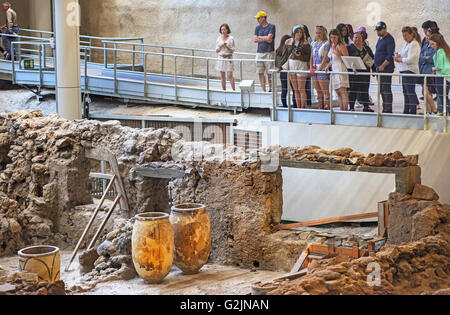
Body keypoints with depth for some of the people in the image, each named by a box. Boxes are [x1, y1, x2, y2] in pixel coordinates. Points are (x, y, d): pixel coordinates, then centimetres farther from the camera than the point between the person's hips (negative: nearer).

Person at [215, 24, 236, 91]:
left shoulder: (231, 38, -2)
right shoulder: (219, 38, 9)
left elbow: (232, 50, -3)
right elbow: (217, 51, 9)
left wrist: (227, 47, -20)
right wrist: (220, 47, -11)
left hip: (228, 58, -4)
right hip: (221, 58, 4)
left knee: (230, 75, -10)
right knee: (222, 75, 5)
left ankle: (234, 90, -7)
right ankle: (224, 90, 12)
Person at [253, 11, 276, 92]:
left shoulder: (271, 27, -1)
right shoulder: (257, 28, 14)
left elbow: (269, 38, -12)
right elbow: (254, 39, 4)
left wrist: (259, 37, 1)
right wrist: (265, 39, -6)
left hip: (269, 52, -5)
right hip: (259, 52, 5)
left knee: (269, 73, -5)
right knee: (260, 73, 1)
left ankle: (270, 89, 5)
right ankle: (263, 90, 6)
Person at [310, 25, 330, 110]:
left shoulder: (326, 44, -4)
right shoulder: (314, 44, 17)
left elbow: (325, 58, -12)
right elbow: (312, 57, 16)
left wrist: (319, 69, -17)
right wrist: (311, 68, 1)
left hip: (322, 69, -7)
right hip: (314, 70, 7)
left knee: (325, 91, -8)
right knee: (318, 91, 9)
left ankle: (327, 107, -9)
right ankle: (320, 107, 14)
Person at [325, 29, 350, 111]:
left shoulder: (341, 46, -9)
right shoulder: (331, 46, 17)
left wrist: (338, 54, -20)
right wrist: (328, 66, 15)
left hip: (341, 69, -9)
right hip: (334, 69, 9)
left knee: (342, 90, -14)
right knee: (337, 91, 6)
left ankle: (346, 109, -16)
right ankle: (341, 109, 8)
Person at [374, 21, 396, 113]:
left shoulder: (389, 39, -11)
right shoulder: (380, 39, 18)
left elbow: (390, 56, -18)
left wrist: (382, 66, -21)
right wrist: (376, 63, 15)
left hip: (386, 68, -10)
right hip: (379, 68, 10)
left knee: (386, 89, -9)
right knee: (382, 89, 11)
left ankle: (388, 109, -8)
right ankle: (385, 109, 16)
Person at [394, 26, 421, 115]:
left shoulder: (414, 44, -13)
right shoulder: (407, 43, 17)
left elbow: (409, 60, -20)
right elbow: (403, 54, 24)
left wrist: (399, 59, -8)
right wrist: (398, 55, 1)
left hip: (410, 71, -10)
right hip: (404, 71, 10)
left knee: (410, 92, -9)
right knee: (406, 92, 14)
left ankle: (413, 111, -8)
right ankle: (406, 111, 22)